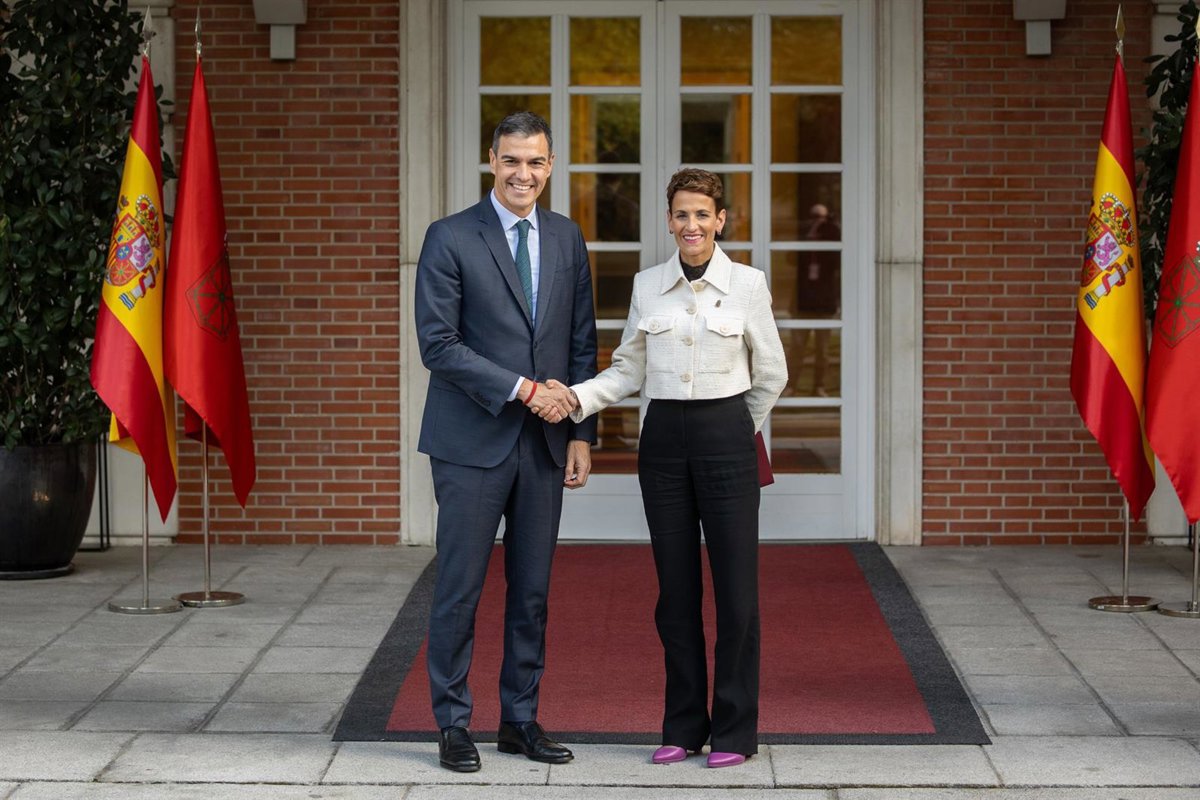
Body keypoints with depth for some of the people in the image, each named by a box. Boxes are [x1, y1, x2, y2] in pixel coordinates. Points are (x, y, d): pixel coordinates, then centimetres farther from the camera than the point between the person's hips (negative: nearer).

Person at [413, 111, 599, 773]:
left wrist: (582, 433, 6)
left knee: (532, 591, 10)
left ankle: (521, 719, 20)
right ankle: (453, 725, 10)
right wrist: (523, 389, -15)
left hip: (544, 443, 5)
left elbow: (582, 345, 13)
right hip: (472, 443, -4)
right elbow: (437, 344, -11)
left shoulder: (566, 239, 10)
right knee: (459, 588, 0)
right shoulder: (450, 239, -5)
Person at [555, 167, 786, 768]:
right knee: (675, 588, 8)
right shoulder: (647, 286, 5)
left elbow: (770, 375, 5)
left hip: (726, 437, -3)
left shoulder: (747, 284, -4)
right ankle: (684, 725, 17)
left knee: (734, 585, -1)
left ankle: (735, 730, 9)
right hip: (662, 438, 3)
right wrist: (578, 398, -7)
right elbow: (629, 370, 10)